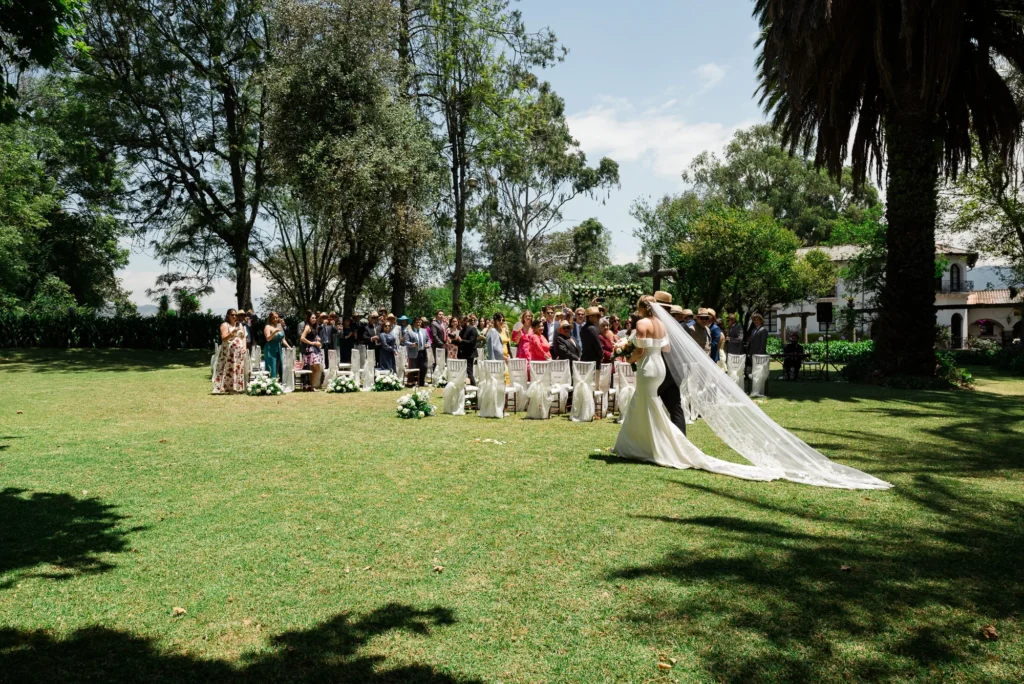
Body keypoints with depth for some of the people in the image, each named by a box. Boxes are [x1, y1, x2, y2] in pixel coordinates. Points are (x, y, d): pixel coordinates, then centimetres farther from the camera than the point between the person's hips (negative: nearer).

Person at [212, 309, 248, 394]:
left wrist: (244, 347, 2)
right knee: (228, 369, -8)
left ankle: (238, 388, 3)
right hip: (228, 351, -5)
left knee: (239, 369, 1)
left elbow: (244, 337, 16)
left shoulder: (240, 325, 18)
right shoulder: (225, 325, 1)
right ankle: (227, 388, -10)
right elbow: (223, 338, -10)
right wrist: (231, 333, -26)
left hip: (239, 351, 5)